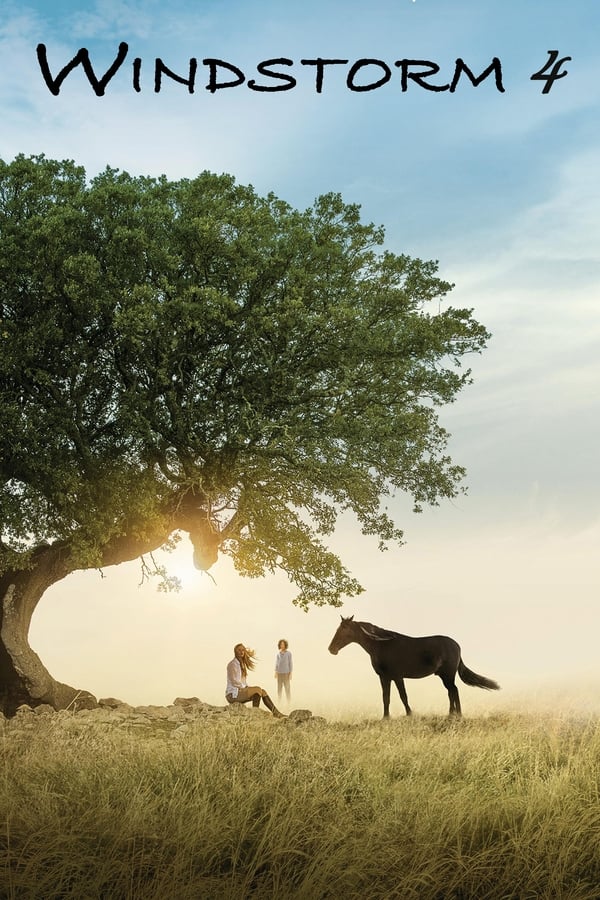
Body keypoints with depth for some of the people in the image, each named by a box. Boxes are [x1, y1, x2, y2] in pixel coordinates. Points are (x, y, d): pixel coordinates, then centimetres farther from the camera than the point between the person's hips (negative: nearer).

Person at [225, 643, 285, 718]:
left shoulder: (241, 664, 17)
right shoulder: (232, 664, -11)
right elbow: (234, 682, -18)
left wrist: (248, 686, 3)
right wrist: (246, 687, -12)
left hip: (240, 691, 8)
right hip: (232, 694, -8)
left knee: (262, 691, -5)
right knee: (257, 689, -20)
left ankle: (276, 713, -10)